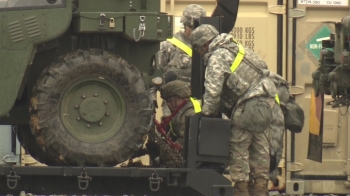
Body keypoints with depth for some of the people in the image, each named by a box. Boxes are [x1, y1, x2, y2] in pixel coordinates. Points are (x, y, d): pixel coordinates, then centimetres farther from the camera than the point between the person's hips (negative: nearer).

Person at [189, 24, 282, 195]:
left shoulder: (217, 56, -6)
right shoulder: (234, 48, 23)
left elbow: (213, 90, -15)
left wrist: (207, 112, -3)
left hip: (250, 103, -9)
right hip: (267, 101, 9)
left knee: (238, 146, 0)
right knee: (260, 146, 13)